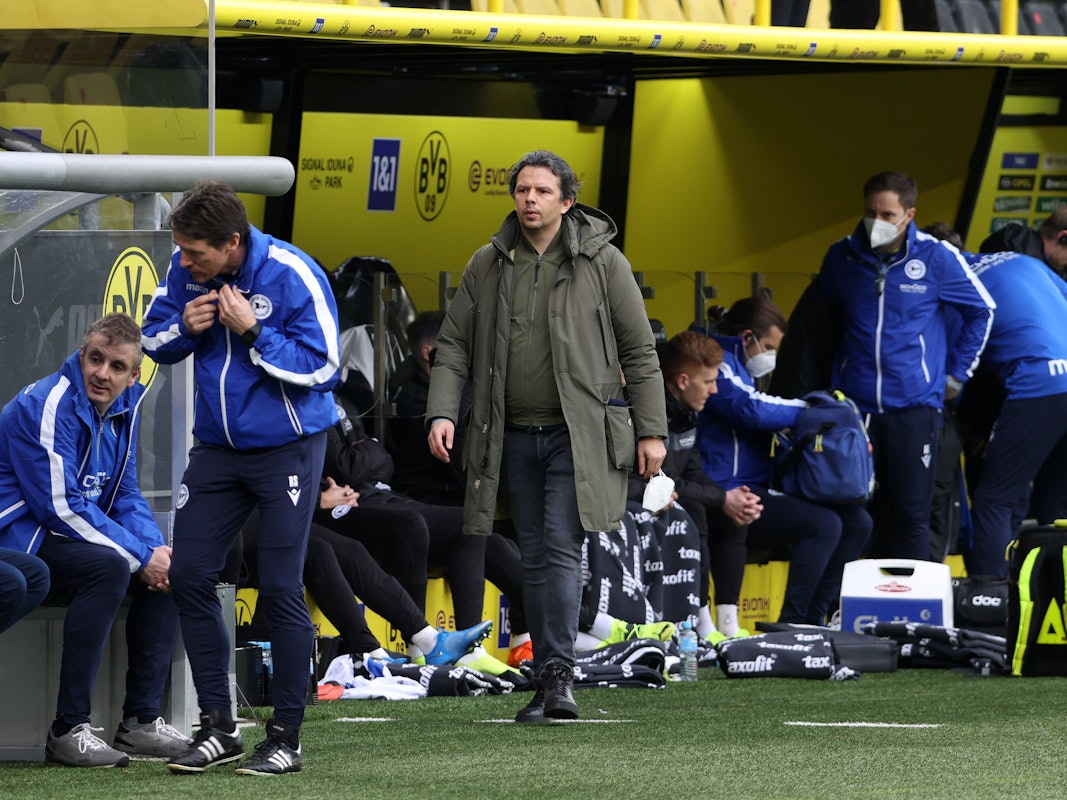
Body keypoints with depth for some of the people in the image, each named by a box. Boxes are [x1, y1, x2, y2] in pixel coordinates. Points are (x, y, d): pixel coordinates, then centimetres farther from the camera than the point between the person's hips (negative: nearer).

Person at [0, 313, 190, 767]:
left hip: (72, 539, 9)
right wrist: (141, 557, -21)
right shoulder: (44, 406, -19)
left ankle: (141, 720, -2)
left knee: (167, 566, -3)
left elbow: (126, 497, 13)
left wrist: (157, 548, -9)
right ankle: (68, 730, -31)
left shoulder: (123, 408, 7)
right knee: (109, 566, -32)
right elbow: (63, 508, -23)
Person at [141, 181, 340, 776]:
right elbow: (155, 342, 8)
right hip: (217, 447, 6)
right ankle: (218, 728, 12)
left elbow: (321, 366, -19)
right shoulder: (187, 270, -3)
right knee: (189, 575, 2)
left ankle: (287, 738, 4)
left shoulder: (292, 276, -19)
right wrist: (185, 328, -14)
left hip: (287, 449, -6)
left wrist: (251, 331, -26)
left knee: (281, 588, -5)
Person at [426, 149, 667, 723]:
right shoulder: (487, 266, 7)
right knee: (534, 558, 6)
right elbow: (453, 346, 9)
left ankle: (559, 675, -17)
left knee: (561, 547, -15)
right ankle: (548, 686, 10)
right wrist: (442, 413, -7)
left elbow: (639, 352, 1)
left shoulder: (602, 262, -1)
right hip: (512, 435, 4)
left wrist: (651, 431, -3)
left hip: (578, 434, -4)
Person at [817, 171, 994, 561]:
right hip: (854, 405, 2)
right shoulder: (842, 256, 3)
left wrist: (957, 372, 9)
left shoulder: (936, 257, -5)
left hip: (915, 405, -2)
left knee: (911, 514, -1)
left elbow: (981, 311, 9)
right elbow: (824, 318, 22)